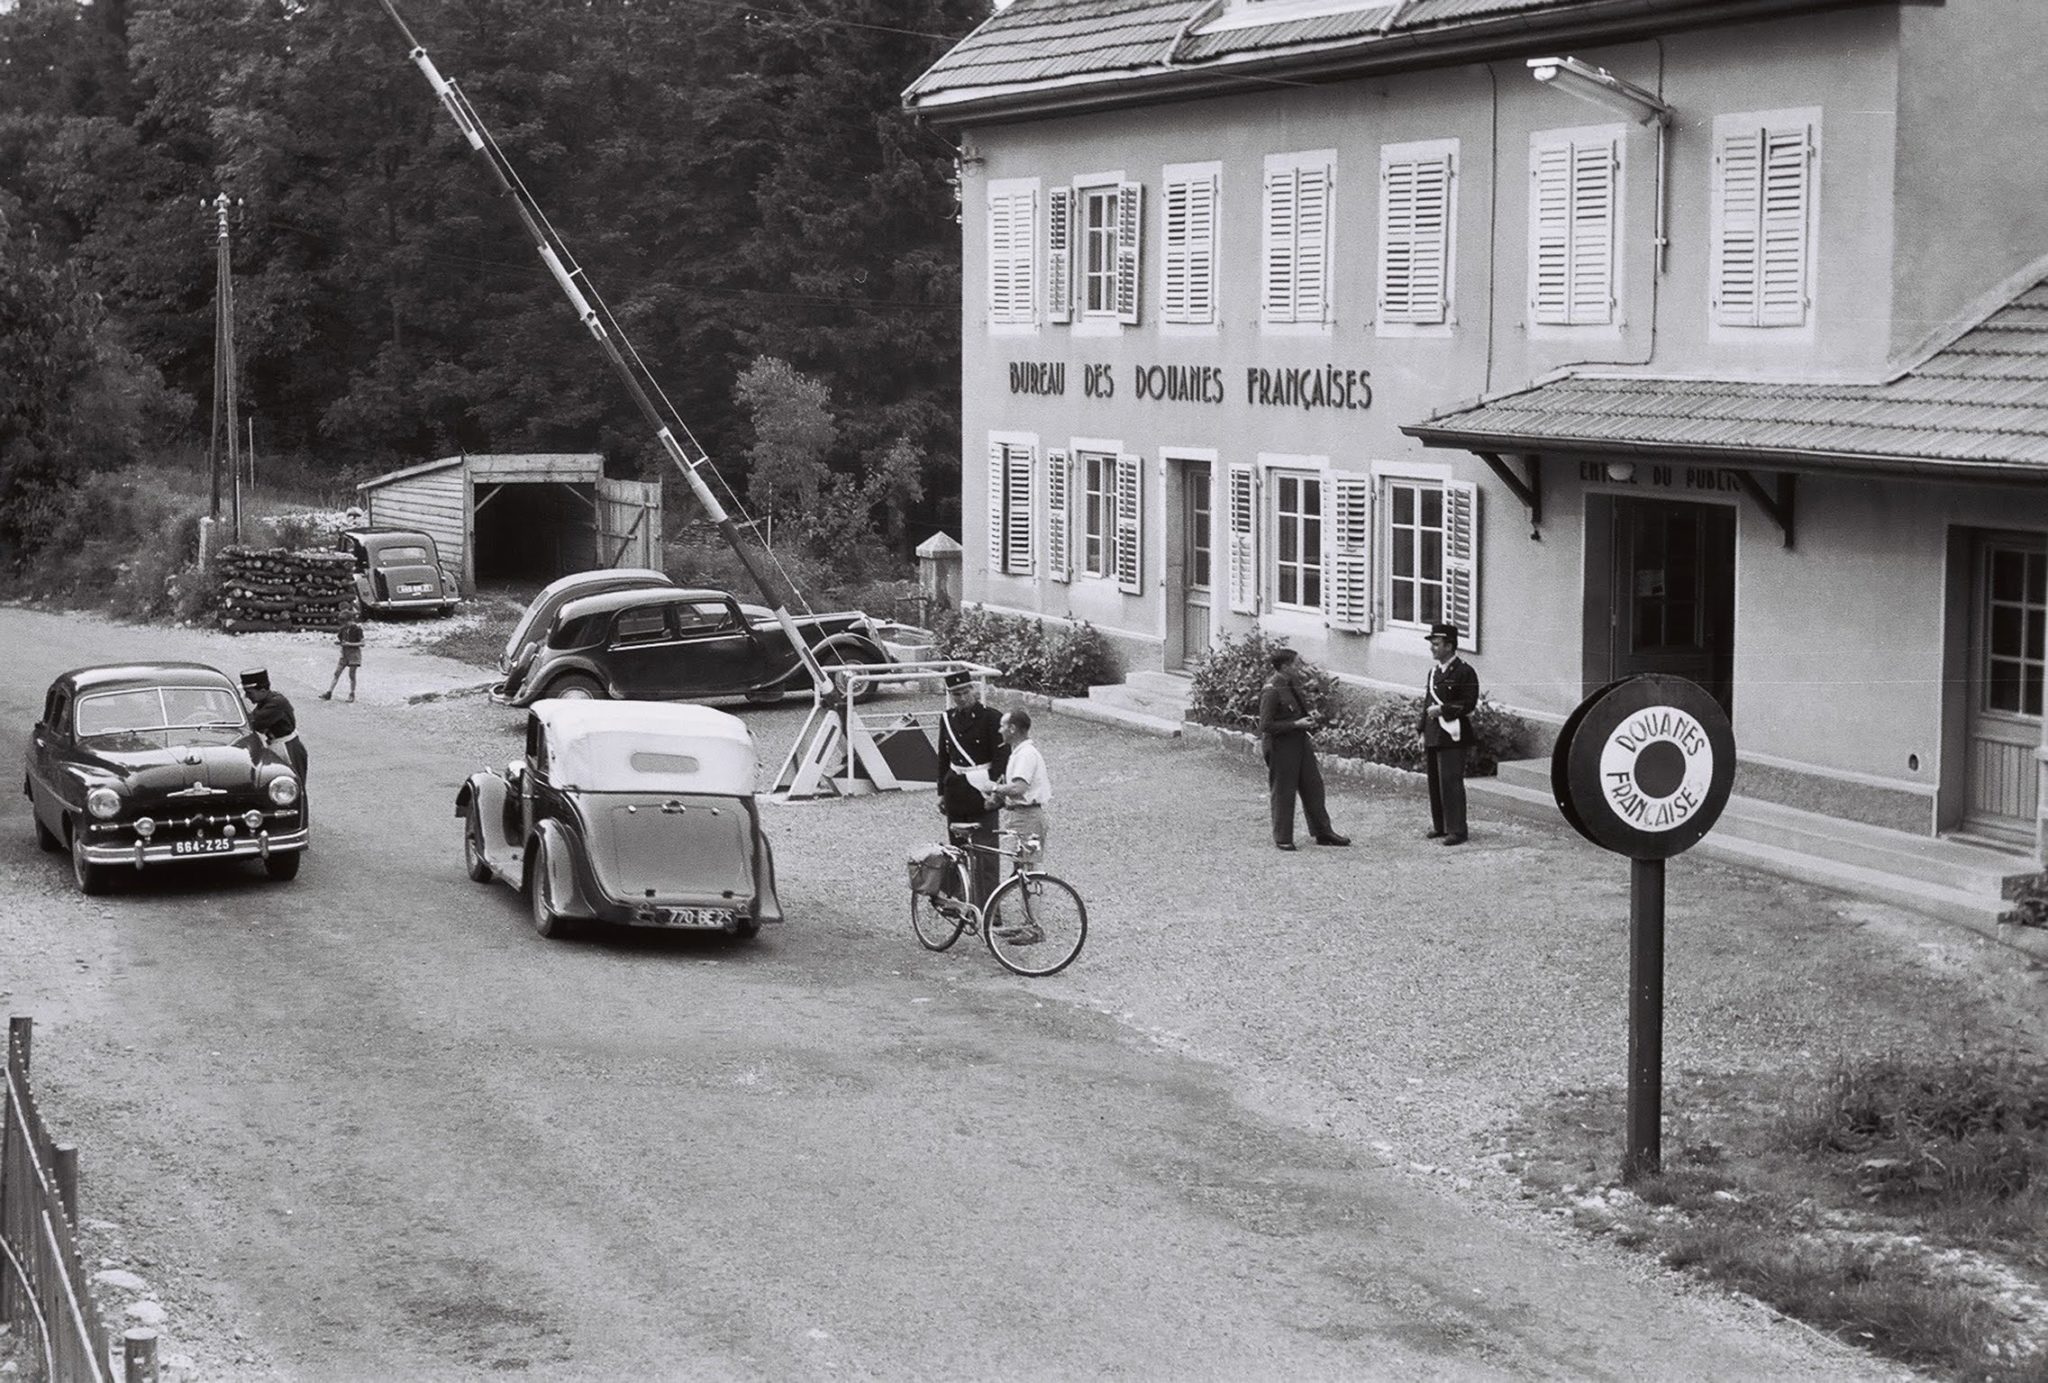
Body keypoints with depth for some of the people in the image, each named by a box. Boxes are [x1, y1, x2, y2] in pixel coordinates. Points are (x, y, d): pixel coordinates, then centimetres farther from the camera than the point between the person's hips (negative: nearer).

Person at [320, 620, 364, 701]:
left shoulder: (357, 629, -10)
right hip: (344, 652, 5)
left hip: (354, 652, -5)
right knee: (336, 673, 0)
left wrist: (349, 644, -19)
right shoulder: (344, 628, 6)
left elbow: (362, 643, -13)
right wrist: (337, 641, -10)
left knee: (351, 675, -1)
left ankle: (352, 695, 12)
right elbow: (337, 637, 15)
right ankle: (328, 693, -2)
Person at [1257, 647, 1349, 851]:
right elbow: (1266, 725, -22)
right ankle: (1282, 838, 16)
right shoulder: (1271, 691, -21)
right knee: (1283, 792, 3)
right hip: (1281, 747, -9)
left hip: (1300, 742, 9)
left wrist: (1311, 716, 1)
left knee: (1313, 787, 13)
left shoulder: (1293, 684, 6)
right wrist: (1296, 724, -23)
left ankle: (1323, 832, 24)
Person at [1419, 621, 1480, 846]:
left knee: (1451, 782, -10)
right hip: (1433, 737, 8)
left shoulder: (1464, 672, -7)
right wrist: (1424, 733, 17)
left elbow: (1469, 704, -12)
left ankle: (1456, 830, -8)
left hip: (1452, 737, -8)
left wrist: (1442, 710, -17)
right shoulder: (1434, 672, 17)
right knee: (1434, 782, 10)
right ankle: (1439, 826, 19)